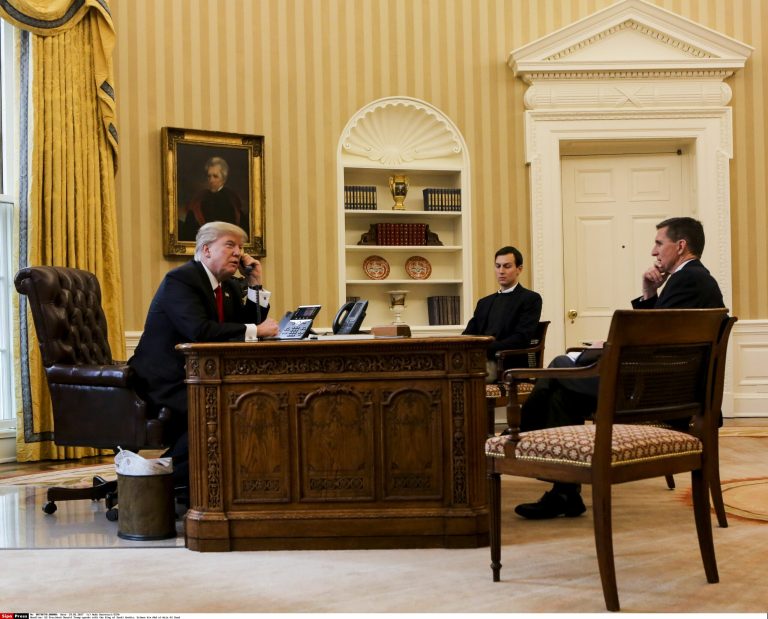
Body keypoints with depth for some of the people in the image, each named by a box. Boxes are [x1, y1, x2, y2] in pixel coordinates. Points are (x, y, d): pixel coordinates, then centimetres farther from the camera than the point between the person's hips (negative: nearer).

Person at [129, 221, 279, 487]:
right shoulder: (180, 279, -13)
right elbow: (199, 330, -29)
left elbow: (250, 325, 10)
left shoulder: (229, 285, 14)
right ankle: (169, 474, -14)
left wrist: (255, 285, 2)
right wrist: (255, 330, -27)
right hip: (167, 382, -9)